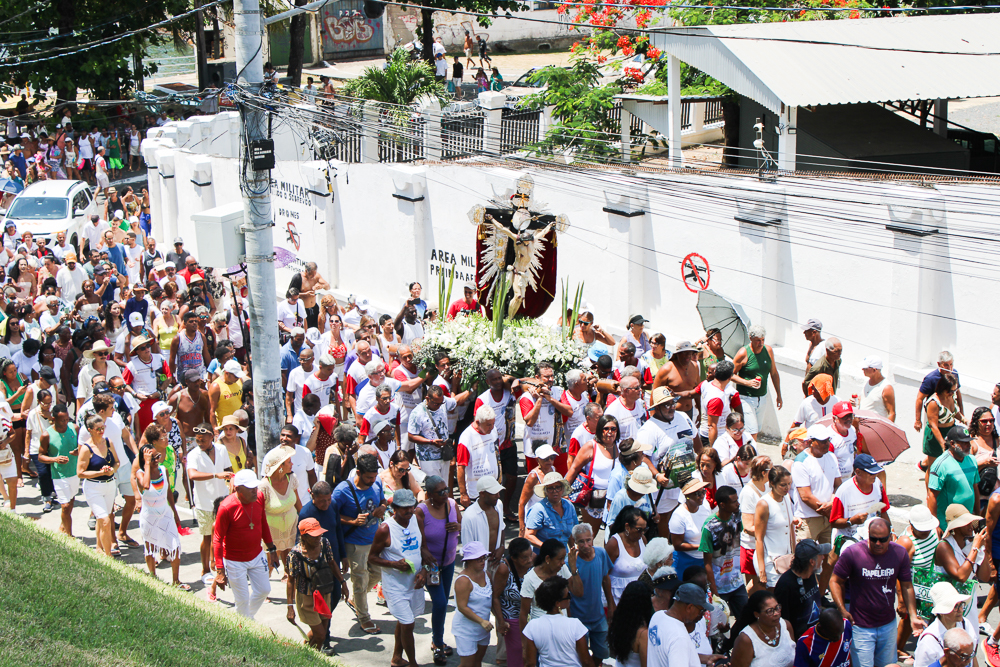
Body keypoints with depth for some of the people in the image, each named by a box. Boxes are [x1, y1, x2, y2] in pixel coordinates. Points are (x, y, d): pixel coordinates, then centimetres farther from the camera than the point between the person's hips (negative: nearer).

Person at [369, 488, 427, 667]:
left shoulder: (416, 520, -1)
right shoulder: (385, 529, -18)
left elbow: (423, 548, 9)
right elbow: (372, 558, -10)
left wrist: (423, 571, -6)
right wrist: (395, 564, -24)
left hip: (415, 581, 6)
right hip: (395, 584, -6)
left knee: (404, 620, 18)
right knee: (407, 624, -6)